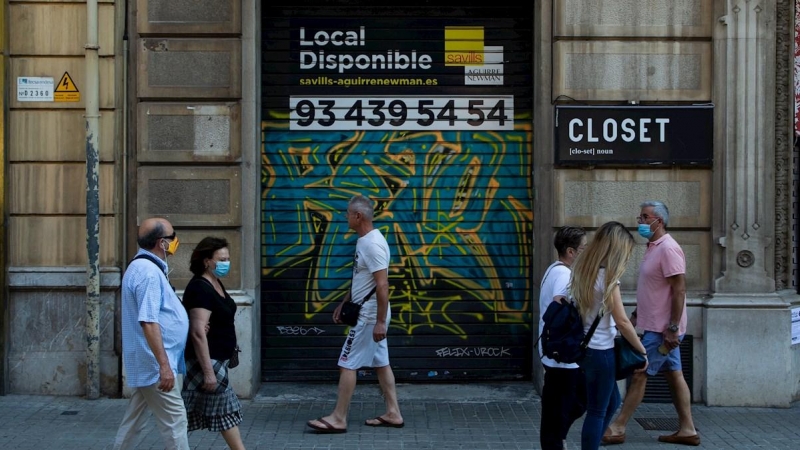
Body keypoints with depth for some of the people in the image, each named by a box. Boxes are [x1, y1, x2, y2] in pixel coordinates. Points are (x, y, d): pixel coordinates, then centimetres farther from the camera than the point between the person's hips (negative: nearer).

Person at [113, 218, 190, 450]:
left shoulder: (143, 267, 14)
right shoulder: (149, 272, -20)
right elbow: (149, 322, -26)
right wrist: (164, 365, -27)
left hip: (147, 364, 10)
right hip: (154, 365, -10)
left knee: (134, 420, 16)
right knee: (175, 421, -5)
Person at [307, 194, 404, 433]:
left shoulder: (372, 244, -21)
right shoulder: (365, 240, 11)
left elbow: (382, 285, -25)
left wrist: (381, 321, -26)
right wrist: (343, 303, 24)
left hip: (369, 316, -10)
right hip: (368, 314, 10)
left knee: (347, 364, -5)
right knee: (380, 362, 13)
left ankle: (338, 419, 0)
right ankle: (393, 413, 19)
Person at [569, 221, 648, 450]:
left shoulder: (583, 270, 7)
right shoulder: (607, 276, -17)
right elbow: (622, 321, -16)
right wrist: (642, 351, -6)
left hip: (586, 347, 8)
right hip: (600, 351, -8)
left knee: (611, 402, 23)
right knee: (597, 411, 2)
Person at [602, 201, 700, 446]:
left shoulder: (668, 249, -18)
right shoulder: (653, 247, 13)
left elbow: (679, 291, -21)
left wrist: (672, 328, -23)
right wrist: (636, 314, 20)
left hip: (662, 329, -10)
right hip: (657, 327, 10)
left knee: (639, 375, -4)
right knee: (674, 375, 11)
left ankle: (617, 429, 2)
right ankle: (687, 430, 16)